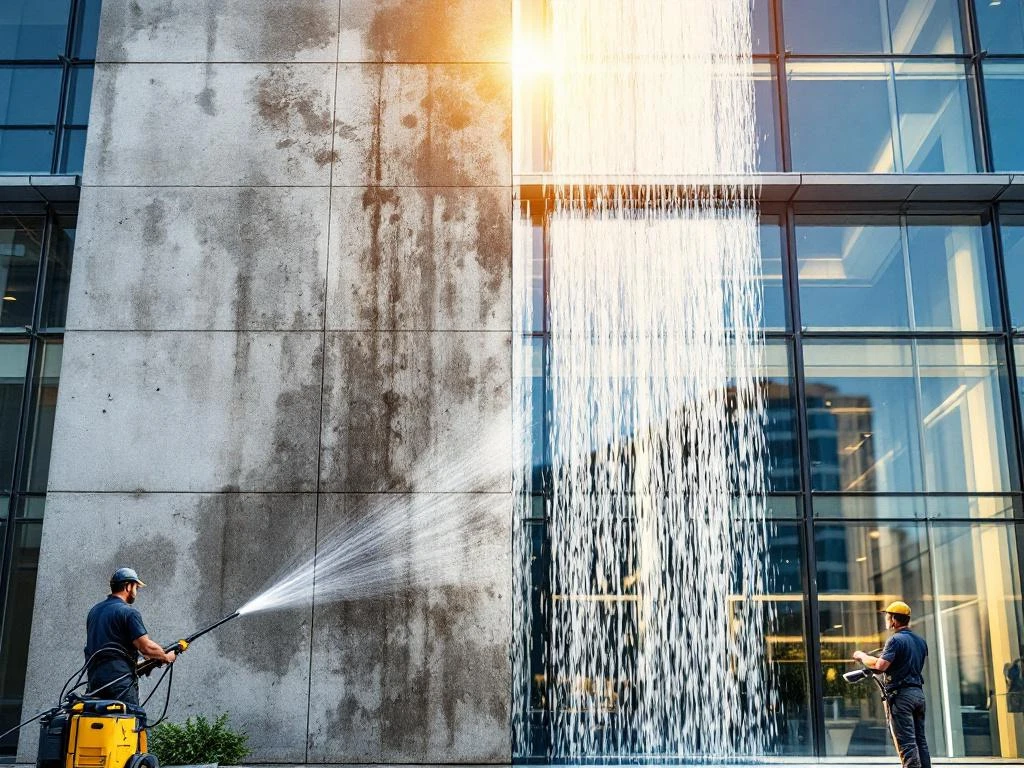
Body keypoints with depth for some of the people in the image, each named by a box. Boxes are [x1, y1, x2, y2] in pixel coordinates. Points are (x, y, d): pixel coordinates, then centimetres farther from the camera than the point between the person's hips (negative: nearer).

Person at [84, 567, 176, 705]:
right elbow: (145, 646, -16)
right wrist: (166, 657, 2)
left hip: (94, 679, 8)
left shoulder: (94, 611, 16)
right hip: (119, 681, -8)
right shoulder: (129, 612, -10)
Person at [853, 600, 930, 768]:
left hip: (900, 694, -8)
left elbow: (881, 665, -22)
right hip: (918, 692, 8)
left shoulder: (896, 640, -12)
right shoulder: (920, 641, 14)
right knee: (920, 740, 11)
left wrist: (862, 656, -6)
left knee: (906, 742, -8)